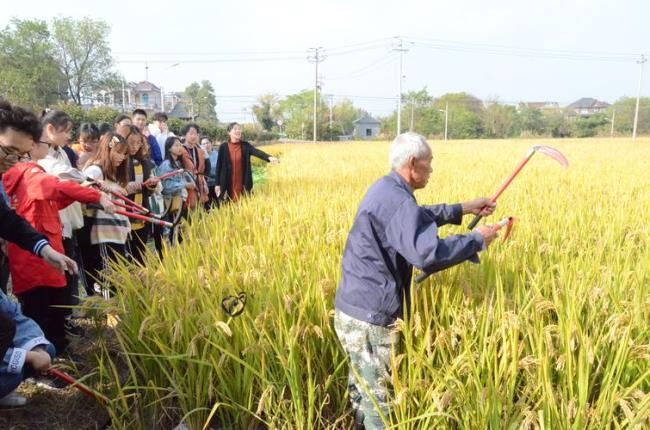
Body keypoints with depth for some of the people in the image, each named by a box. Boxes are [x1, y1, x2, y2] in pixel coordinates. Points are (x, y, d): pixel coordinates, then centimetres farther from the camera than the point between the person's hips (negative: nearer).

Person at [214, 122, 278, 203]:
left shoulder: (245, 145, 2)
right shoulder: (223, 147, -1)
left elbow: (257, 152, -15)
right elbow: (219, 165, 1)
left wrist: (269, 157, -35)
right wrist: (217, 184, -2)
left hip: (242, 182, 1)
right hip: (227, 183, -1)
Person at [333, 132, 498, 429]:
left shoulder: (384, 189, 11)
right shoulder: (397, 201, -21)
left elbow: (418, 218, 27)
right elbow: (427, 254, -32)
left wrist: (463, 209, 23)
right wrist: (476, 240, -18)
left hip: (353, 309, 10)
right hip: (370, 318, -10)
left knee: (363, 390, 23)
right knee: (380, 400, 4)